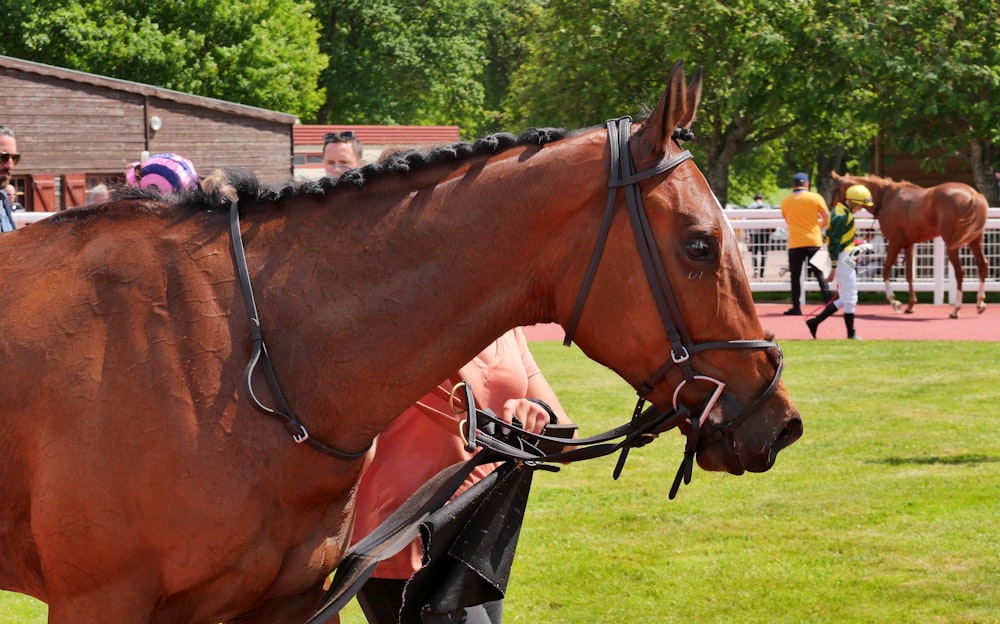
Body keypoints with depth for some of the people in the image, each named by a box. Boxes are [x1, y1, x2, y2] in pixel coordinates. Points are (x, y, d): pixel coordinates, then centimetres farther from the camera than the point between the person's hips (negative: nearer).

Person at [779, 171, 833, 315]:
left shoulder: (785, 202, 1)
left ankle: (796, 307, 3)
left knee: (795, 276, 6)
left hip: (795, 243, 0)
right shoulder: (816, 198, -3)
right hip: (813, 241, 0)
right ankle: (829, 302, 1)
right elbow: (827, 219, -1)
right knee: (819, 274, 7)